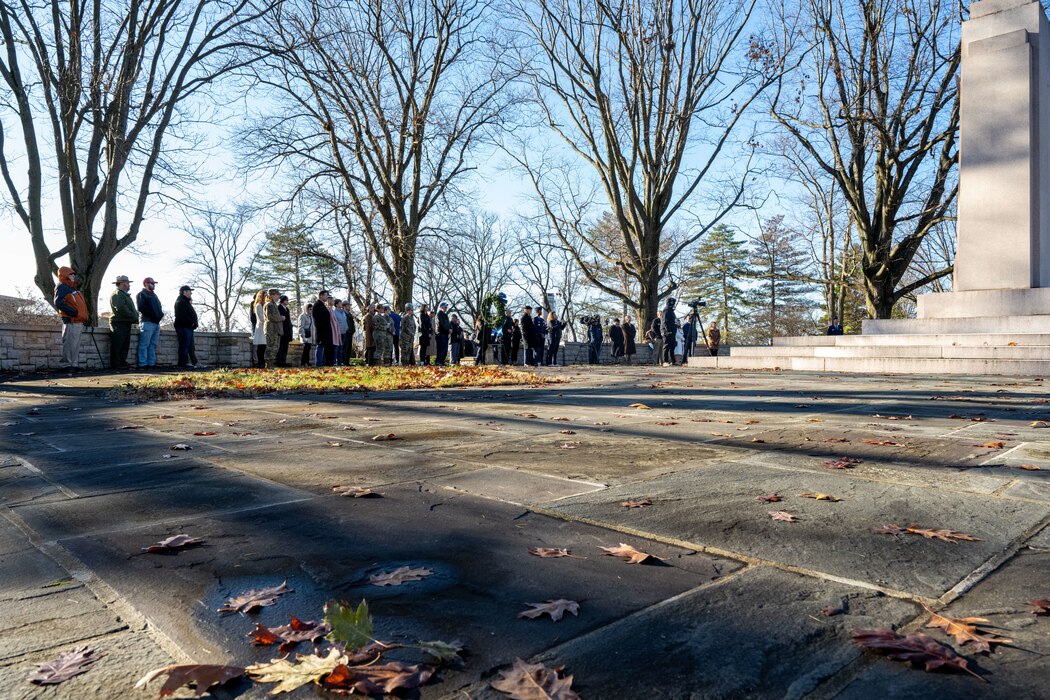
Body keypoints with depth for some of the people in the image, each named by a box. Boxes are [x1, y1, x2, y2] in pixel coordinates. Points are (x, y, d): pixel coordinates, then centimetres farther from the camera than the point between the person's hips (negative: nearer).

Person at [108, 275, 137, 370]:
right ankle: (115, 365, -6)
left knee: (125, 345, 11)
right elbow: (121, 308, -20)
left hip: (126, 323, 10)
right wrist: (133, 317, -17)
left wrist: (135, 317, 8)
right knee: (117, 346, -7)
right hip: (119, 323, -10)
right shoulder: (117, 294, -8)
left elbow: (131, 309, 26)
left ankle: (123, 363, 15)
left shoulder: (125, 295, 25)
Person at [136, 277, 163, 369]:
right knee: (144, 344, -8)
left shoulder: (154, 295, 25)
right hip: (147, 322, -8)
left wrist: (161, 315, 7)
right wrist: (153, 316, -13)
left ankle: (151, 364, 9)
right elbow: (141, 308, -12)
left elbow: (159, 308, 28)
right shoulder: (141, 294, 0)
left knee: (153, 345, 7)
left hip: (156, 323, 8)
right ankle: (143, 364, -9)